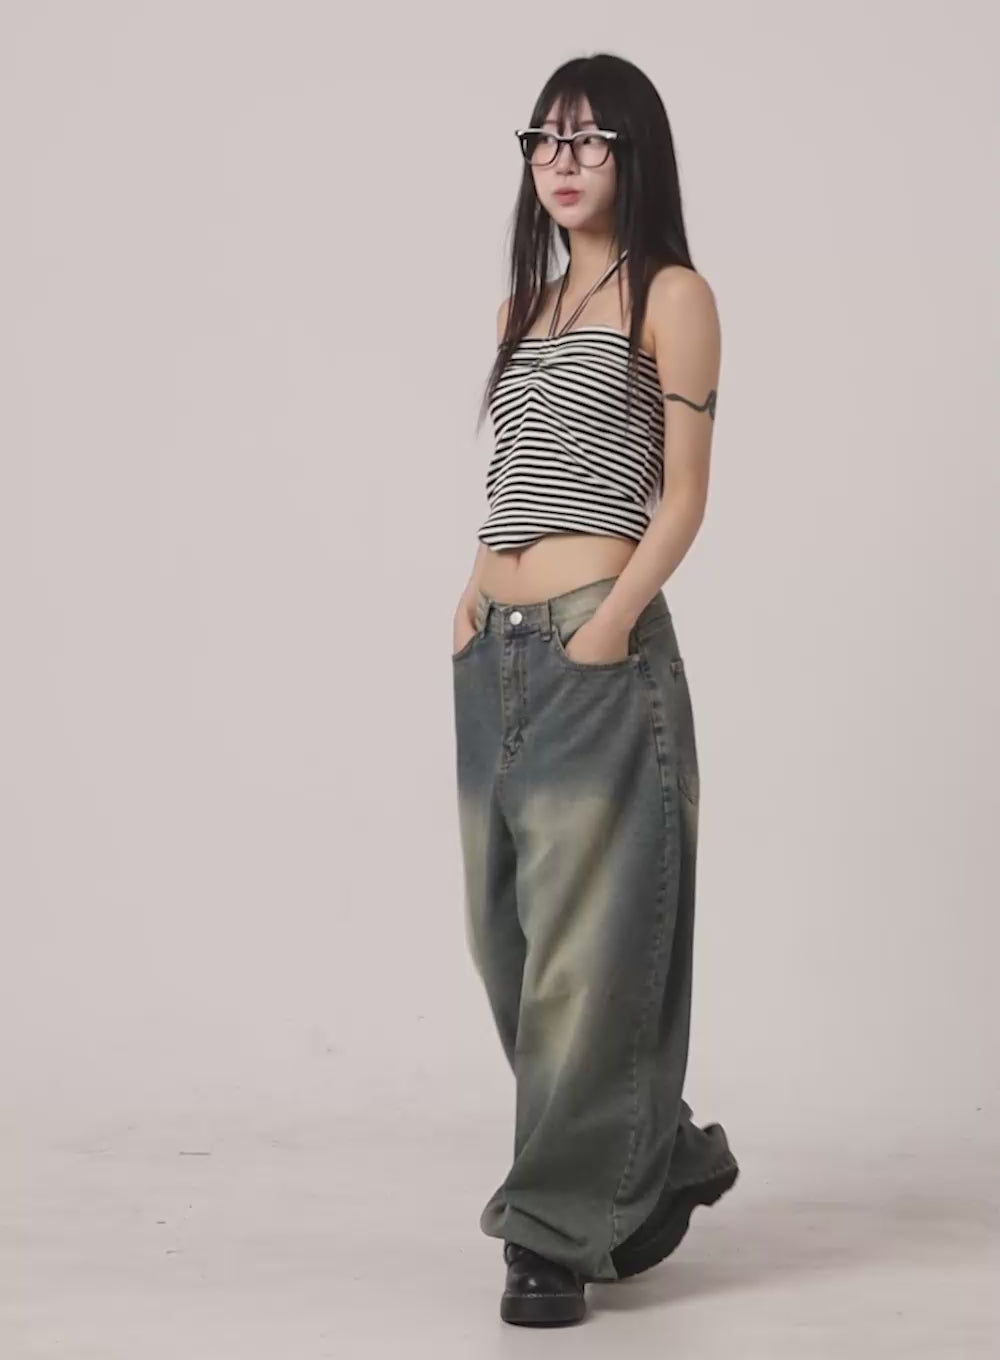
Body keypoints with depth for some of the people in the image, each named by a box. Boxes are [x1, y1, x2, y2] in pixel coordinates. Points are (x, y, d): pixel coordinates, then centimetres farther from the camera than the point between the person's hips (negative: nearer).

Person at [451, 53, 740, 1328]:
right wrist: (471, 602, 8)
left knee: (583, 939, -4)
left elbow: (681, 496, -6)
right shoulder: (522, 304, 19)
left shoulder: (672, 295, 0)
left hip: (598, 653, -7)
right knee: (507, 933, 11)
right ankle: (657, 1159, 28)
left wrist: (610, 627, -17)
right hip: (496, 655, 7)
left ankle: (561, 1225, 6)